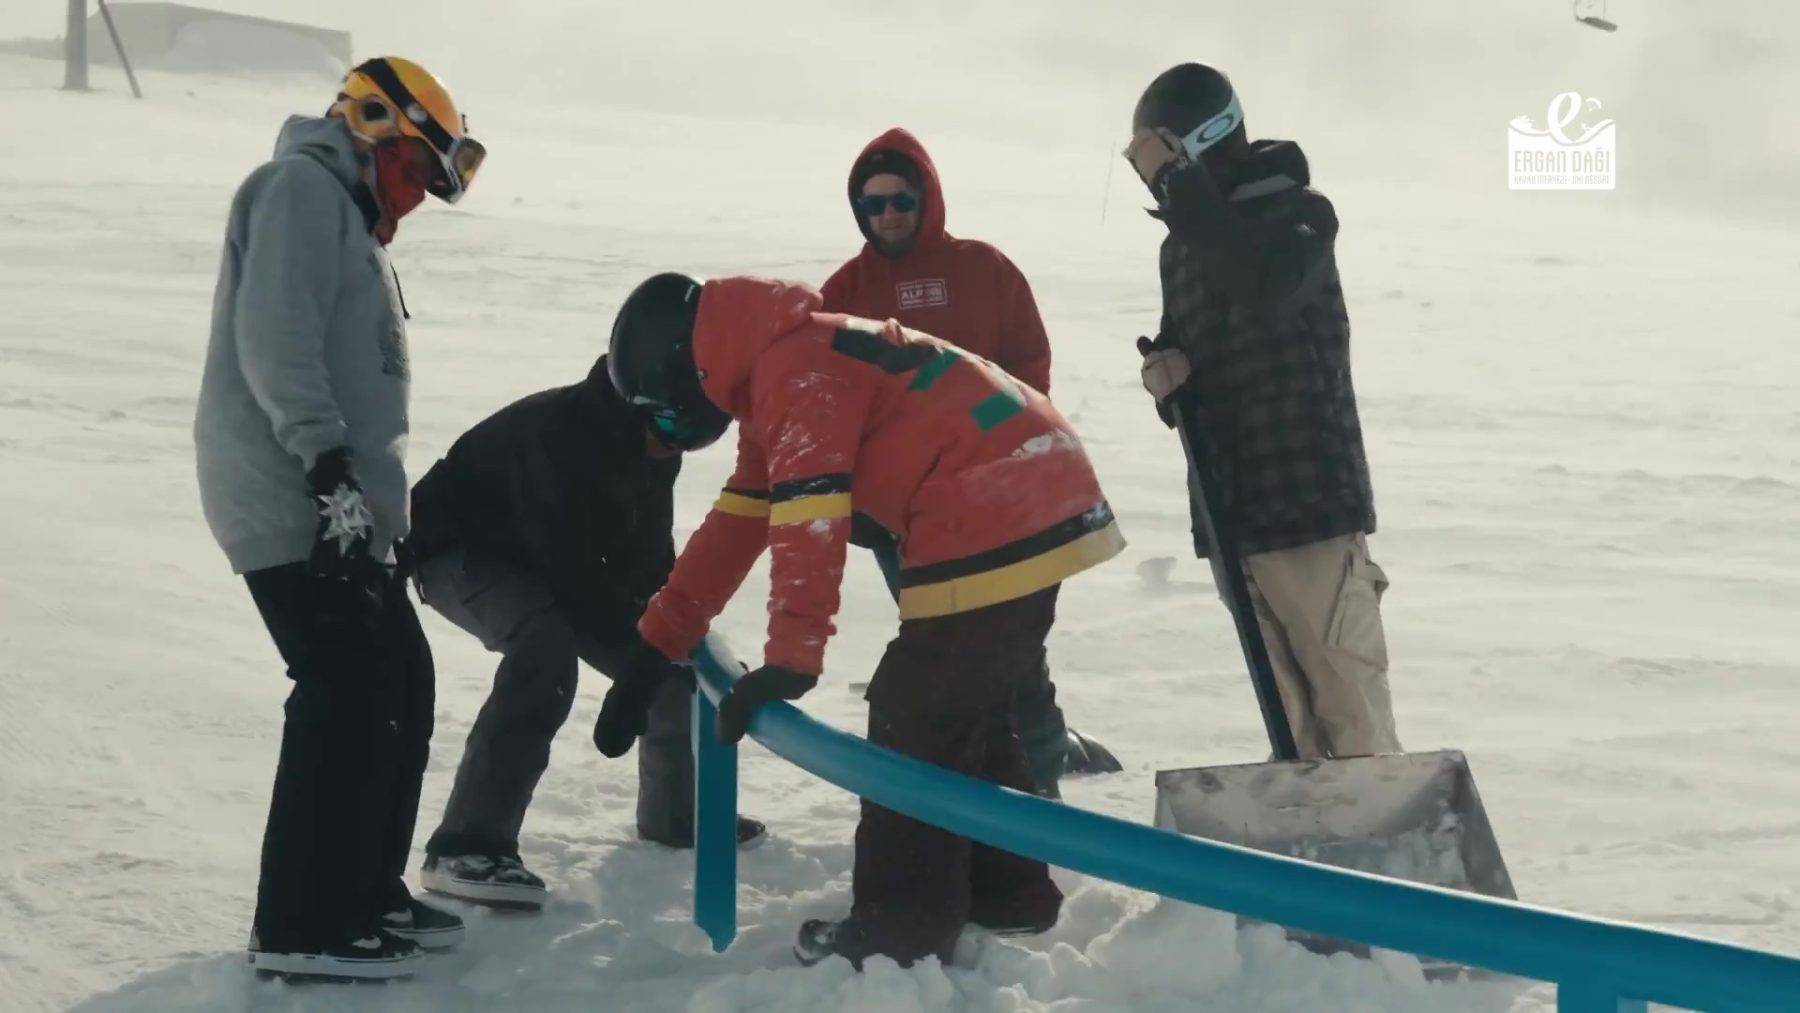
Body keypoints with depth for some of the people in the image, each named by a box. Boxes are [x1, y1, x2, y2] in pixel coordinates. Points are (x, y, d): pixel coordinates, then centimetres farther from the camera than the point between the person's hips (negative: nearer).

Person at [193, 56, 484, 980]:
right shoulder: (302, 191, -7)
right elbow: (273, 339, -20)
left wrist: (376, 492, 25)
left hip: (337, 506, 10)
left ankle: (366, 891, 22)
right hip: (292, 499, -10)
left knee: (400, 680, 12)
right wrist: (326, 458, -26)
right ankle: (300, 926, -9)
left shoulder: (347, 217, 26)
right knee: (348, 694, -12)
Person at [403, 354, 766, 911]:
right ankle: (466, 847, -37)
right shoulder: (557, 432, -36)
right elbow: (572, 573, -35)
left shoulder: (652, 446, -8)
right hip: (458, 548, -9)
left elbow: (649, 560, 2)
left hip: (542, 561, 9)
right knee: (546, 646, -36)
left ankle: (675, 814, 34)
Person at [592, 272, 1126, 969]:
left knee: (913, 722, -3)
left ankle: (902, 930, 4)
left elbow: (809, 514, -22)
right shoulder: (784, 375, 21)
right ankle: (1006, 889, 33)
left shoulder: (793, 366, -11)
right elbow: (738, 520, 25)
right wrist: (659, 643, 24)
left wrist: (791, 656, -23)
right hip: (1041, 496, 11)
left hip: (993, 526, -11)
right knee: (967, 710, 22)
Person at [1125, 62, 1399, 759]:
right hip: (1230, 511, 7)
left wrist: (1174, 181, -25)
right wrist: (1164, 367, -2)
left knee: (1349, 704, -8)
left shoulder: (1297, 211, -7)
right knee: (1290, 711, 9)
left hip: (1309, 501, -7)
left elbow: (1265, 287, -28)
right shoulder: (1183, 244, 15)